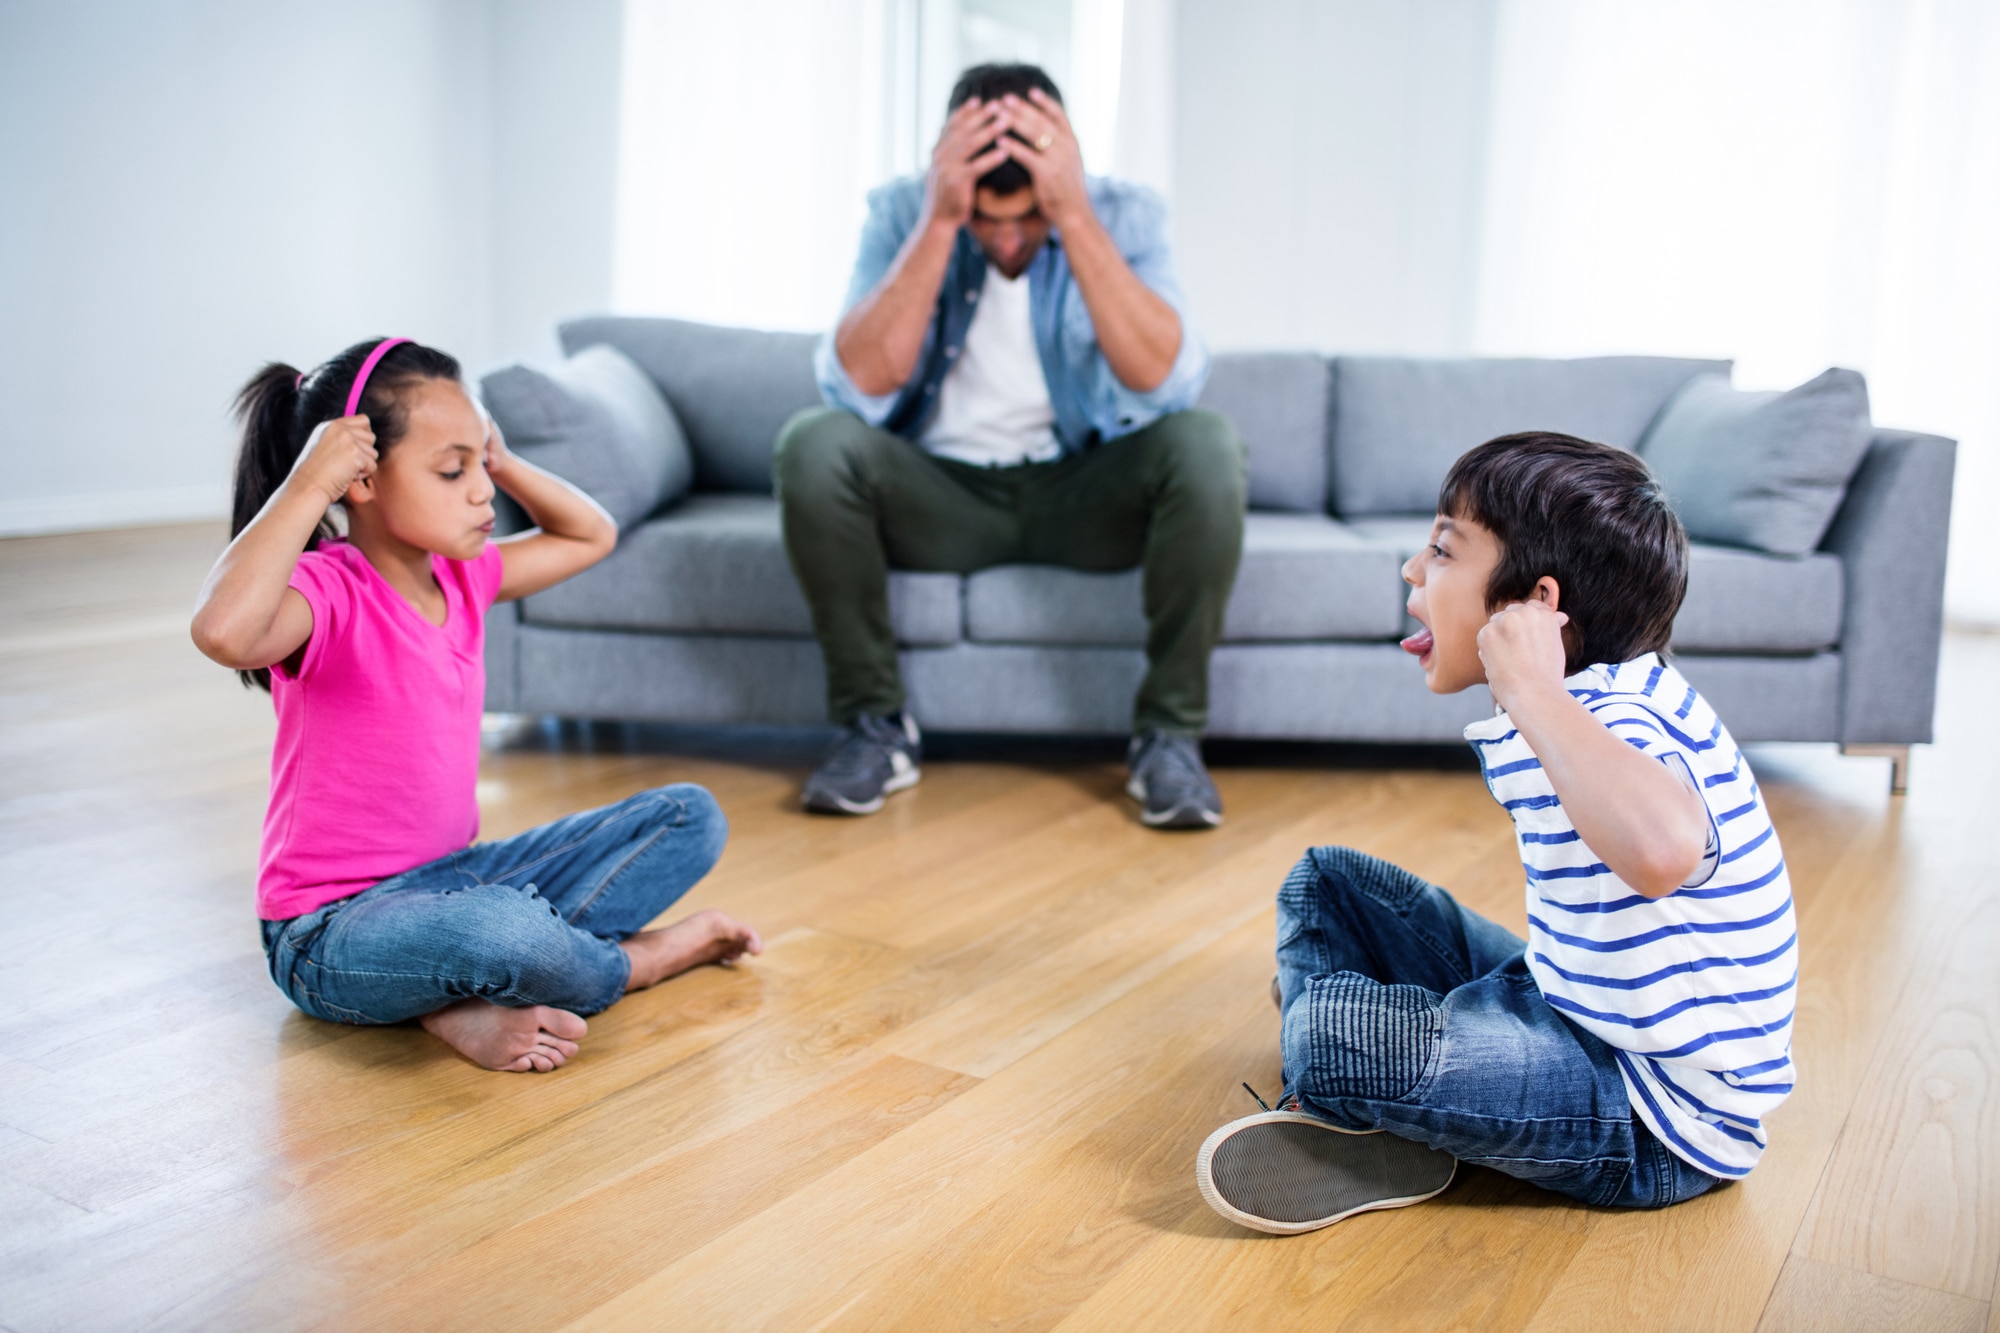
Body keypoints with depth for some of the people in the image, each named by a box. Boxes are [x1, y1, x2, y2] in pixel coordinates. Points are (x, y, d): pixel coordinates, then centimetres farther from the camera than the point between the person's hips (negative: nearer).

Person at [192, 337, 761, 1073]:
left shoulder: (462, 576, 5)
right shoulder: (325, 592, -19)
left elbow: (590, 534, 21)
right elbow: (223, 631, -44)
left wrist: (502, 461, 6)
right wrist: (306, 485, -35)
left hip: (453, 876, 8)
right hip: (334, 930, -8)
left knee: (689, 818, 3)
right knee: (503, 931, -41)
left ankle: (475, 1003, -12)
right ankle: (637, 958, -5)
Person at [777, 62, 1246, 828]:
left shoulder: (1124, 215, -8)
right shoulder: (903, 212, -7)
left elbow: (1164, 382, -25)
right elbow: (858, 389, -22)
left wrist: (1074, 218, -31)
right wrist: (940, 225, -28)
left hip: (1084, 495, 0)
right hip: (940, 494, 0)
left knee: (1204, 446, -29)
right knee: (814, 444, -28)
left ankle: (1170, 732, -15)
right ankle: (875, 723, -12)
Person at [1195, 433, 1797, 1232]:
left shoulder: (1624, 722, -25)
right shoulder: (1570, 717, 4)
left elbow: (1661, 852, -52)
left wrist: (1530, 690, -40)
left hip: (1657, 1124, -10)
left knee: (1331, 1032, -32)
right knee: (1325, 881, 13)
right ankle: (1339, 1106, -3)